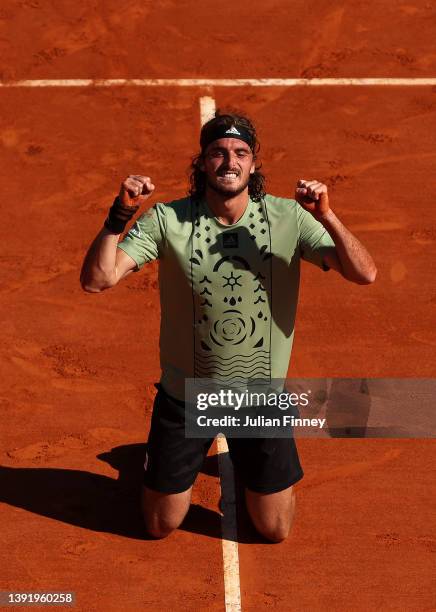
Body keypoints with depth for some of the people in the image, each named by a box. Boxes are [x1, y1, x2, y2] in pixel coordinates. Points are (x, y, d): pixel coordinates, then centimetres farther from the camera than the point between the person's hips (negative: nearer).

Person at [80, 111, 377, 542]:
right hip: (184, 396, 0)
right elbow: (96, 280, -21)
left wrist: (326, 217, -35)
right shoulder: (167, 219, -14)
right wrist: (120, 214, -33)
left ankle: (250, 468, 47)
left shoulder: (288, 218, -12)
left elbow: (364, 274, -20)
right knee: (160, 527, 16)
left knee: (275, 531, 16)